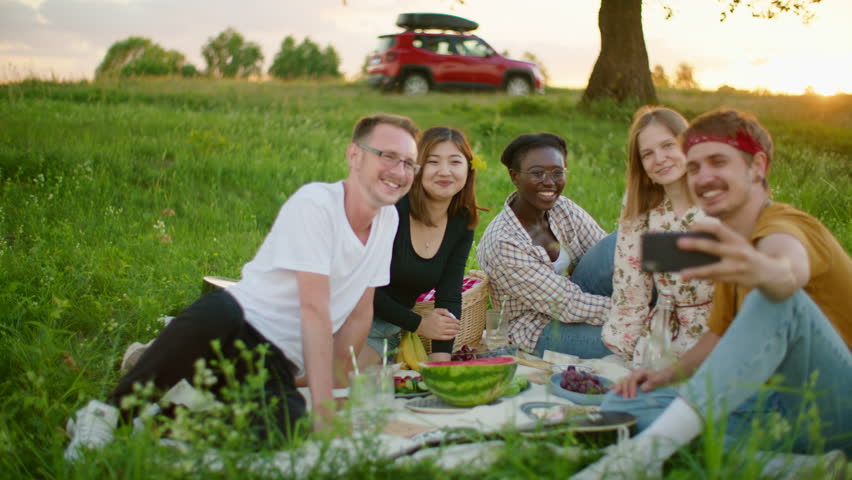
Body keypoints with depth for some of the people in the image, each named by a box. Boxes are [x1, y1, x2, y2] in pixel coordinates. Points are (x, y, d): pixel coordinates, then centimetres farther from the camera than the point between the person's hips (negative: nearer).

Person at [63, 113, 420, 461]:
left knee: (291, 431, -28)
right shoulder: (314, 204, -12)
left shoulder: (388, 219, 9)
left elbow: (359, 315, 14)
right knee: (218, 312, -42)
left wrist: (331, 391, 11)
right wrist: (323, 410, -23)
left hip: (277, 367, 6)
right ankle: (116, 411, -20)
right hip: (239, 330, -6)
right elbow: (315, 311, -20)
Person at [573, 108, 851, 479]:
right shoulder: (730, 244, 13)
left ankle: (651, 449, -41)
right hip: (779, 408, 8)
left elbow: (792, 271, -39)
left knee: (775, 300, -35)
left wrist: (762, 271, -62)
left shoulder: (785, 228, -13)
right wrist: (670, 374, 5)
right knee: (622, 403, -5)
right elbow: (721, 333, 22)